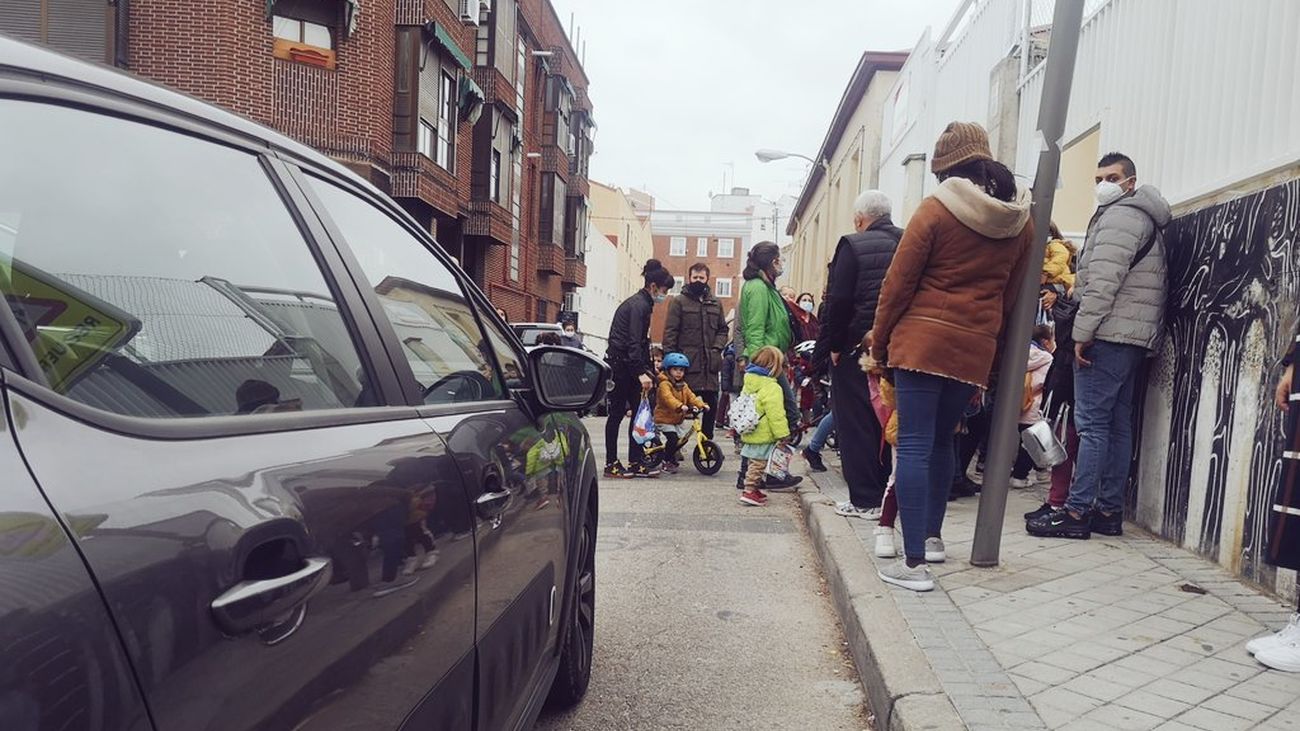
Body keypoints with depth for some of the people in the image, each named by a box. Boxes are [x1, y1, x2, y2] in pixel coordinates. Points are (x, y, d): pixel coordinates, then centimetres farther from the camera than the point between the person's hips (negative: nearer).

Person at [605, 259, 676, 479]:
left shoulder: (642, 304, 16)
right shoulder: (638, 305, -15)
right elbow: (633, 342, -22)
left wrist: (648, 369, 16)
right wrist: (641, 373, -27)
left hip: (628, 366, 10)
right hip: (619, 364, -10)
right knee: (617, 413, -3)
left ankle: (636, 463, 9)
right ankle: (611, 464, 5)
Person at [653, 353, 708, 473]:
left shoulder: (684, 386, 12)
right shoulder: (664, 384, -16)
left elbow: (691, 397, 3)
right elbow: (668, 398, -33)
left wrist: (702, 405, -15)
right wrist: (680, 406, -49)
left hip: (678, 420, 8)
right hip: (664, 419, -8)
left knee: (684, 436, 5)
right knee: (672, 438, -22)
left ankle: (670, 455, 30)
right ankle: (667, 462, -4)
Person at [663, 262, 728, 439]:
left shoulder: (715, 304, 17)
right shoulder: (679, 302, 3)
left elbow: (723, 330, 21)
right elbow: (670, 332, -2)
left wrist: (717, 348, 2)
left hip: (710, 364, 5)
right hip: (687, 363, -4)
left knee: (711, 404, 6)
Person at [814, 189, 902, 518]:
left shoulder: (853, 245, -10)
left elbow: (839, 300, -16)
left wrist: (835, 344, -7)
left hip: (857, 347, -5)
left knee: (855, 424, 3)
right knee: (885, 423, 15)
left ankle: (865, 500, 5)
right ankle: (883, 493, 23)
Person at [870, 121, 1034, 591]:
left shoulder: (936, 210, -6)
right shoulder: (1021, 221, 9)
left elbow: (898, 283, -6)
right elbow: (1011, 296, 15)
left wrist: (880, 341, 3)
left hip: (922, 341, -5)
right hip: (975, 349, 5)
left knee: (914, 445, -4)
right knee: (942, 441, 21)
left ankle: (914, 562, -7)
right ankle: (932, 536, 34)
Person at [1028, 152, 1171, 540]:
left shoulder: (1120, 215, -8)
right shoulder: (1145, 219, 25)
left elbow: (1103, 280, -18)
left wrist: (1084, 331, -18)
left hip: (1109, 334, -10)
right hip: (1134, 338, 10)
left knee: (1092, 424, -11)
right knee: (1118, 425, 9)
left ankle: (1077, 511, -10)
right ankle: (1109, 511, 13)